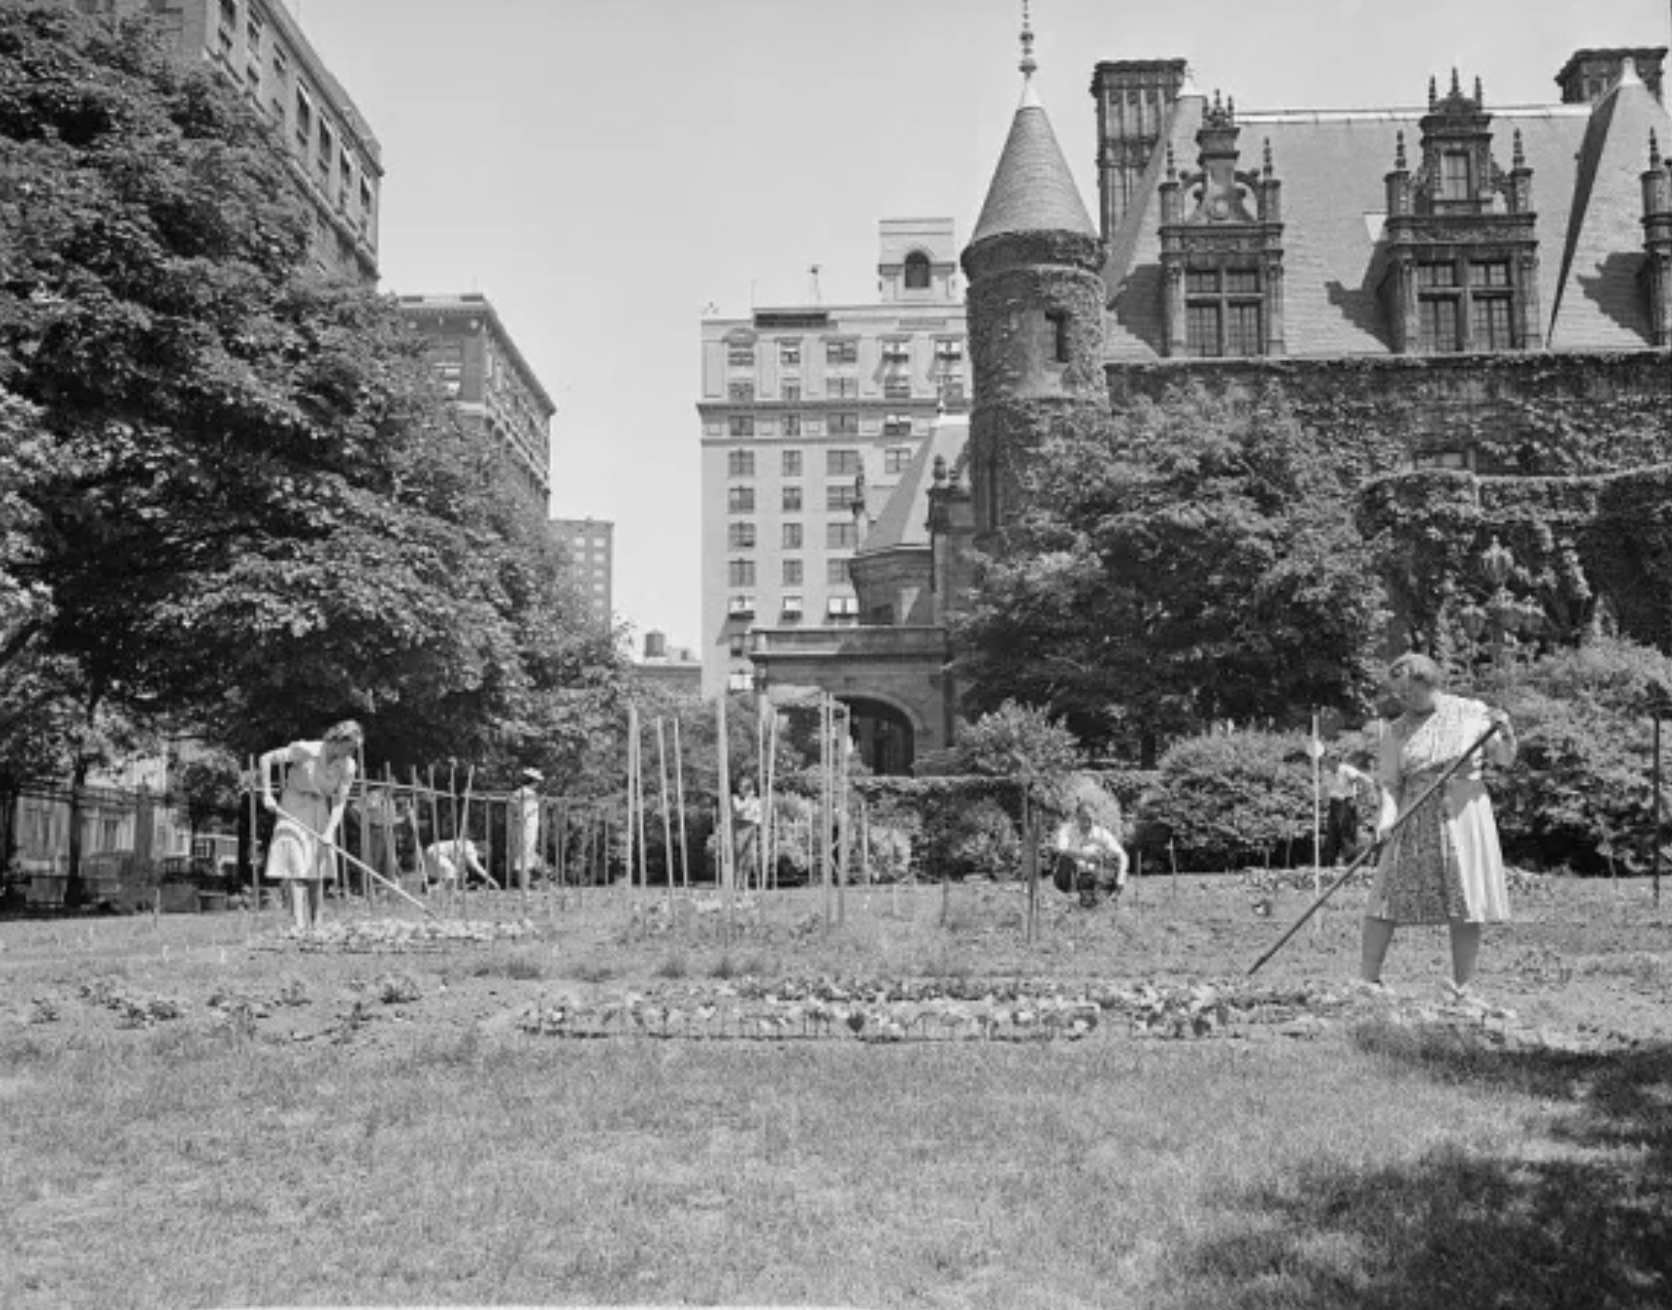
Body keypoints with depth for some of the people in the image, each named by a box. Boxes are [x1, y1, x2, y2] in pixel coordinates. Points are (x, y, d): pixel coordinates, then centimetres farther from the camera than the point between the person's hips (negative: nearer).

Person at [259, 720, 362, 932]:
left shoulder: (347, 766, -10)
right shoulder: (306, 750, -22)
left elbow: (339, 803, -9)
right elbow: (266, 759, -15)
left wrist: (329, 832, -22)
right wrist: (267, 795, -18)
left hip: (320, 813, 4)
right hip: (294, 809, -4)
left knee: (317, 871, 3)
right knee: (296, 867, -13)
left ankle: (317, 925, 7)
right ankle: (299, 925, -18)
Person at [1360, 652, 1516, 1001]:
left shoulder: (1472, 713, 4)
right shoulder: (1398, 731, 6)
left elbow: (1505, 759, 7)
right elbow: (1390, 782, 3)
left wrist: (1506, 733, -14)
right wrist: (1388, 814, -15)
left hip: (1464, 815, -1)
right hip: (1415, 821, 1)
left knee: (1466, 907, -1)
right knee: (1387, 896, -5)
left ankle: (1464, 990, 7)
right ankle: (1367, 980, 2)